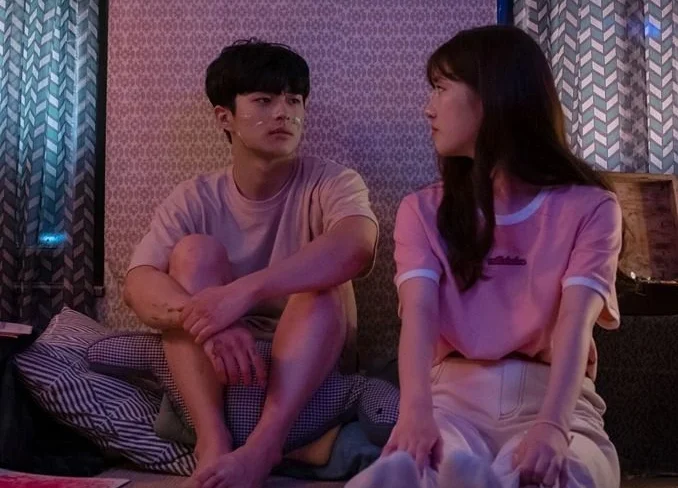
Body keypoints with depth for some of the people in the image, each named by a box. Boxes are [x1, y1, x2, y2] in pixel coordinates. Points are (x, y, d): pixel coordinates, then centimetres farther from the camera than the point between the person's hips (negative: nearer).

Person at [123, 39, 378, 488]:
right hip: (214, 369, 2)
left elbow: (357, 248, -31)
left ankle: (262, 447, -41)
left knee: (323, 276, -27)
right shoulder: (195, 200, -1)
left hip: (312, 369, -1)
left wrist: (244, 292, -44)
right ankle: (212, 438, -34)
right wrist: (202, 318, -41)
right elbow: (138, 284, -18)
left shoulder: (332, 182, -7)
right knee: (195, 251, -20)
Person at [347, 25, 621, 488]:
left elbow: (575, 323, -12)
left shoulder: (589, 206, 5)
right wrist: (416, 411, -30)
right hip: (457, 394, 1)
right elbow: (419, 313, -8)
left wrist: (552, 425, -34)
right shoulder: (423, 210, 12)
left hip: (550, 396, 0)